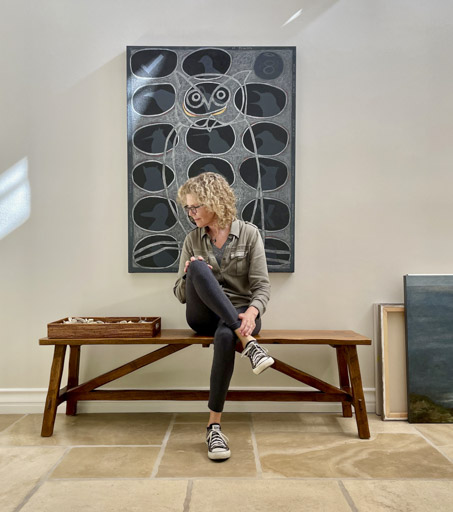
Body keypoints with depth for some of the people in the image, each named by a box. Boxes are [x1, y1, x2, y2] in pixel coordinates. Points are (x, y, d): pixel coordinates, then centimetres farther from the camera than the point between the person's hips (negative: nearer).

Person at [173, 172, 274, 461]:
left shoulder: (249, 234, 0)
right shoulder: (193, 240, 7)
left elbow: (262, 286, -6)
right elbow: (181, 294, 8)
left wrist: (251, 313, -28)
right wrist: (191, 275, -16)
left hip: (240, 315, -2)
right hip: (203, 316, 2)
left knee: (225, 335, -40)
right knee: (198, 266, -29)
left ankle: (214, 425, -26)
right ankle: (248, 343, -36)